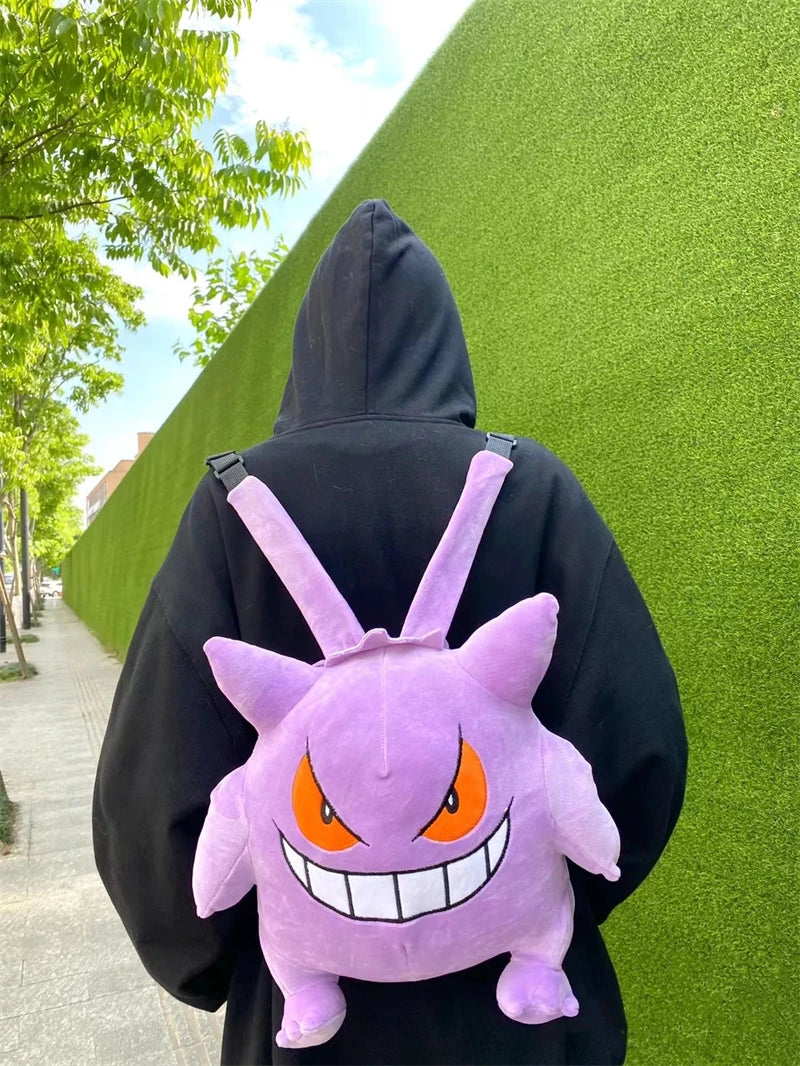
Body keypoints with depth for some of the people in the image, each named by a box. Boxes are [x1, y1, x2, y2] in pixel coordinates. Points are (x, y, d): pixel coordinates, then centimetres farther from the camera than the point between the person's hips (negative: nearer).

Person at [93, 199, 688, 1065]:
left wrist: (203, 961, 3)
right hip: (518, 994, 1)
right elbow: (640, 744, -14)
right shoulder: (534, 490, -13)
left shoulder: (238, 500, -14)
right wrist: (552, 900, 4)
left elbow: (151, 787, -16)